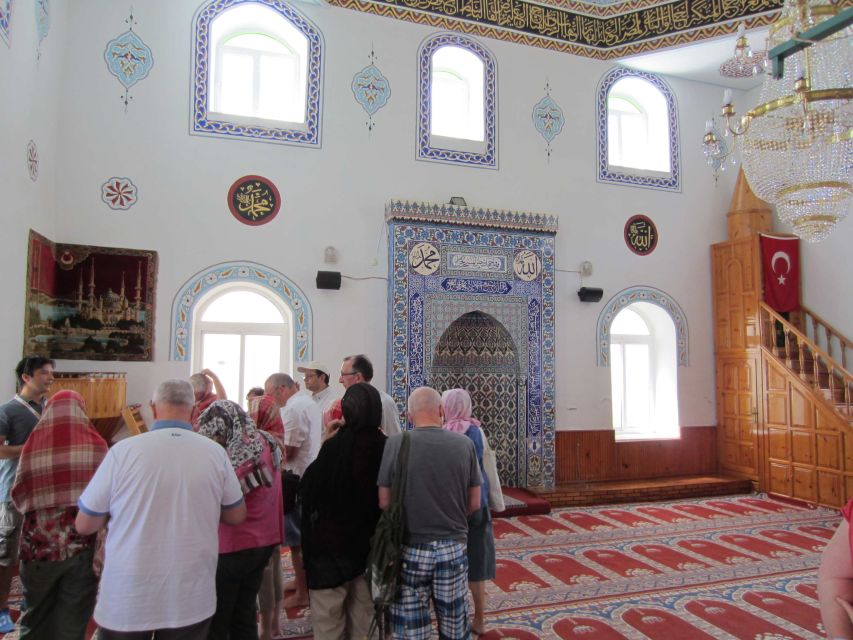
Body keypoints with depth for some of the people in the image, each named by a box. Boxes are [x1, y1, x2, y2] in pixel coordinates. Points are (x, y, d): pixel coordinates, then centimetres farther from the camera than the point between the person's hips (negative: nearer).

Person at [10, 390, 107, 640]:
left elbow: (18, 498, 3)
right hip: (81, 545, -1)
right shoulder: (96, 445, -10)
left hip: (39, 545, 1)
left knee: (37, 618, 24)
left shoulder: (33, 446, -7)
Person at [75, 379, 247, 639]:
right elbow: (237, 516, 6)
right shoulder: (215, 453, -8)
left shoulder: (123, 450, -13)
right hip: (192, 599, 2)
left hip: (127, 600, -1)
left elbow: (84, 526, -1)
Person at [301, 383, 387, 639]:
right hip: (372, 542, 4)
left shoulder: (335, 446, -20)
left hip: (334, 542, -4)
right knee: (364, 618, 19)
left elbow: (309, 489, -12)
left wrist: (324, 442, -6)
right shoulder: (386, 447, -7)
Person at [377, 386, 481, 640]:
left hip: (411, 549, -1)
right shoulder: (464, 444, -6)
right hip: (453, 548, 2)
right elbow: (474, 503, 0)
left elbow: (384, 503, -7)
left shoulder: (395, 444, -12)